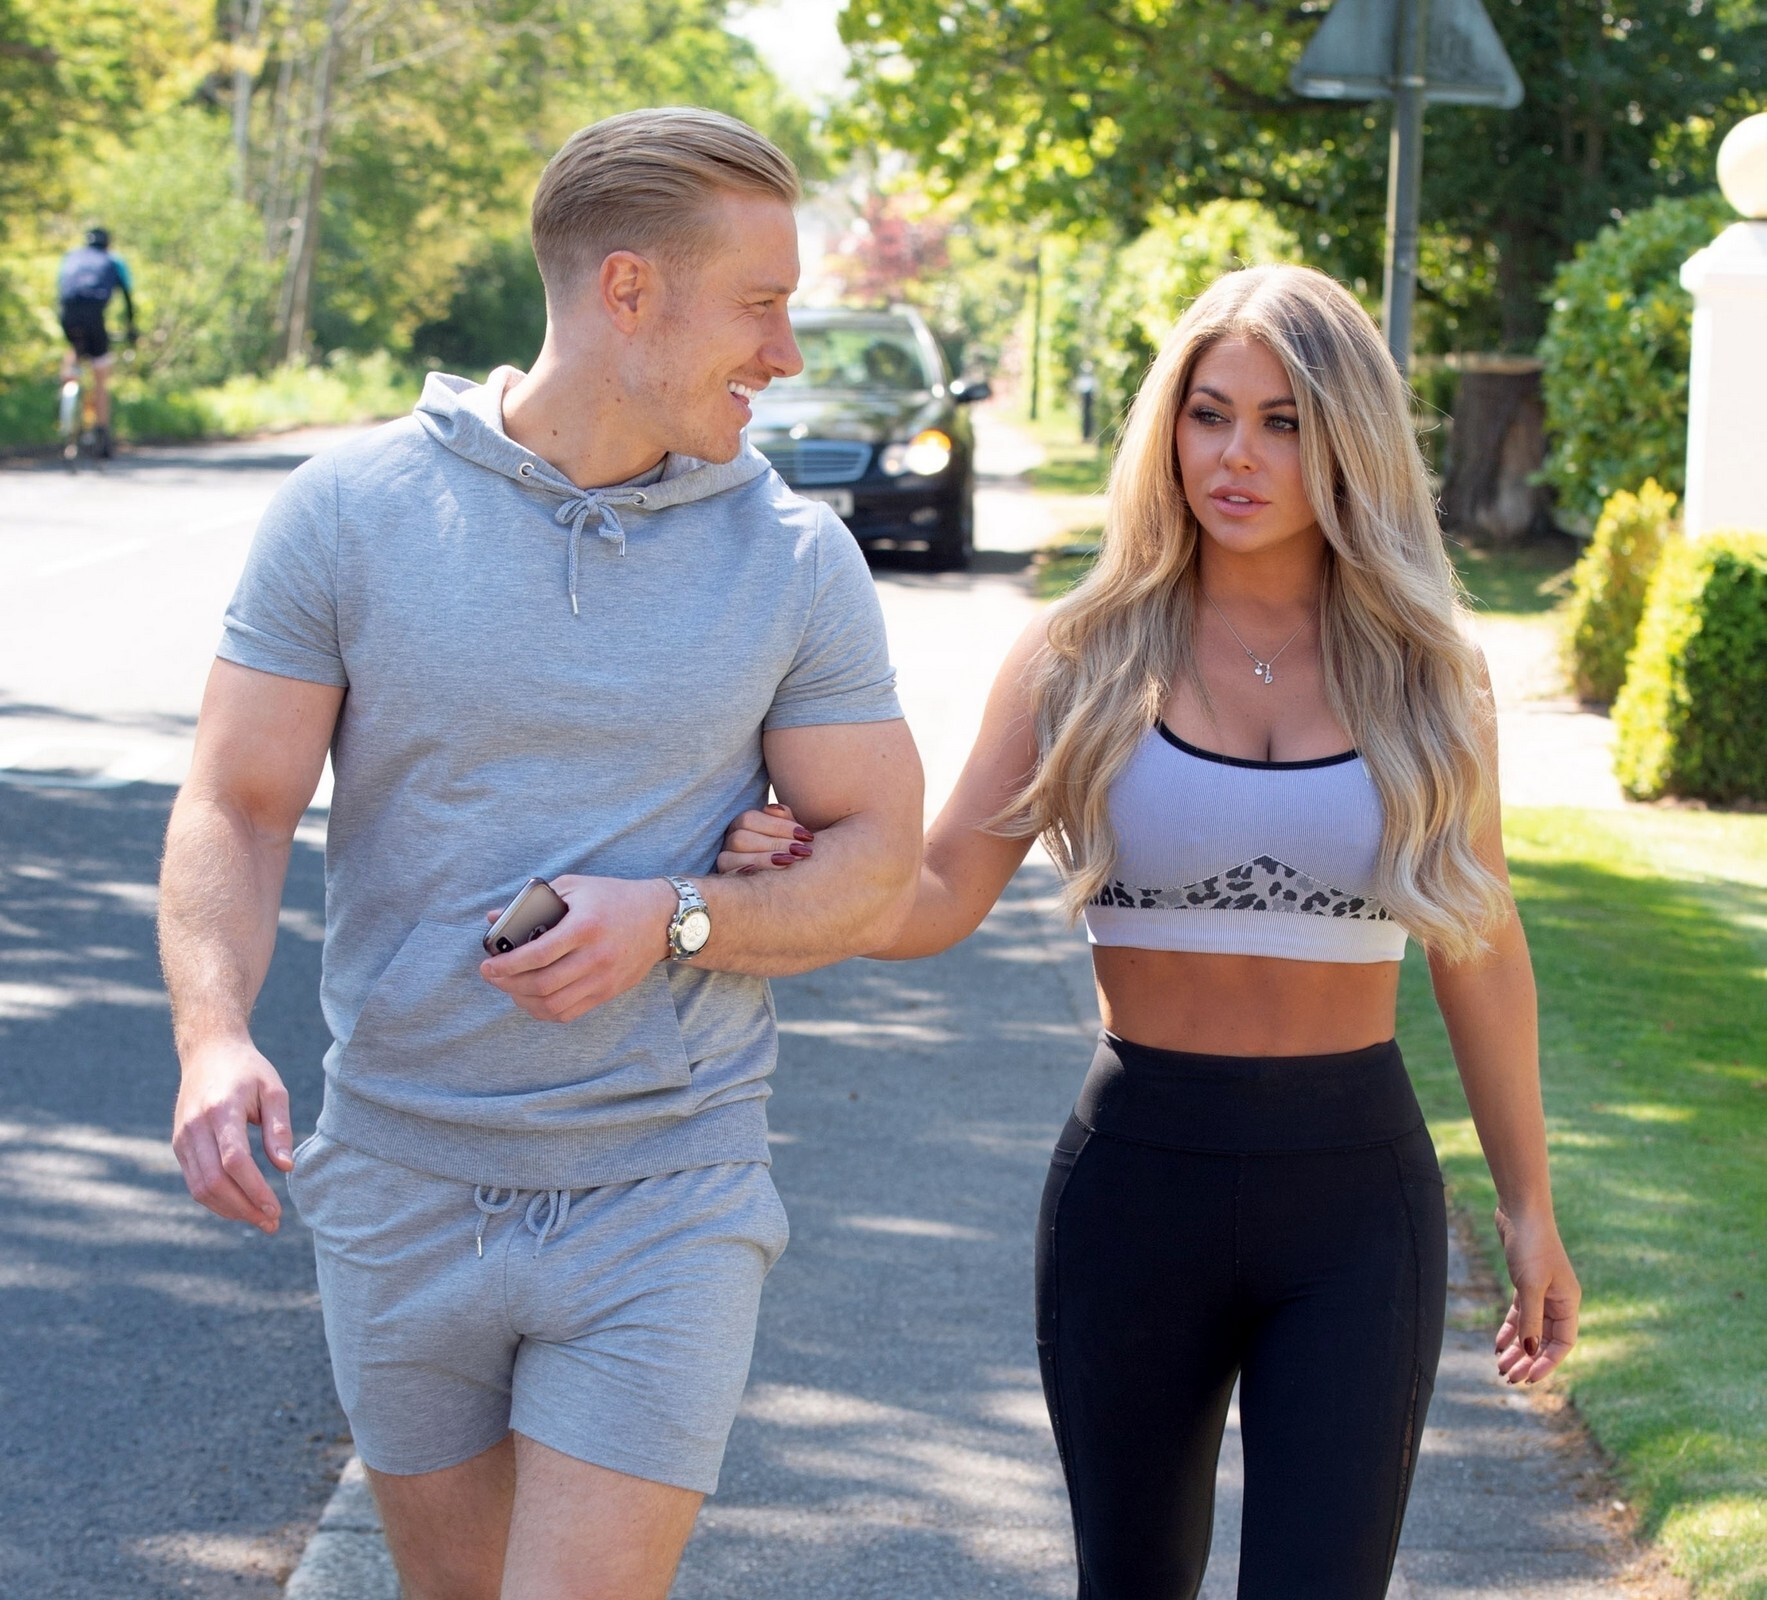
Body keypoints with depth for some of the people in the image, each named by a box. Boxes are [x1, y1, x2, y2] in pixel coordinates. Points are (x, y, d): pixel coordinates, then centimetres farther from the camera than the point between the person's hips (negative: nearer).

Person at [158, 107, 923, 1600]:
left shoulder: (796, 559, -2)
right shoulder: (350, 511, -4)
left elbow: (878, 863, 1)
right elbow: (235, 809, -4)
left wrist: (674, 918, -18)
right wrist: (214, 1034, -23)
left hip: (665, 1198, -1)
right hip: (398, 1184, 1)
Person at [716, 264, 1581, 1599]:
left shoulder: (1424, 675, 1)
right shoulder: (1084, 661, -1)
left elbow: (1481, 946, 8)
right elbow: (937, 899, -5)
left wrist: (1530, 1205, 11)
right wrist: (789, 871, -25)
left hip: (1355, 1199, 0)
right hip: (1137, 1180, 1)